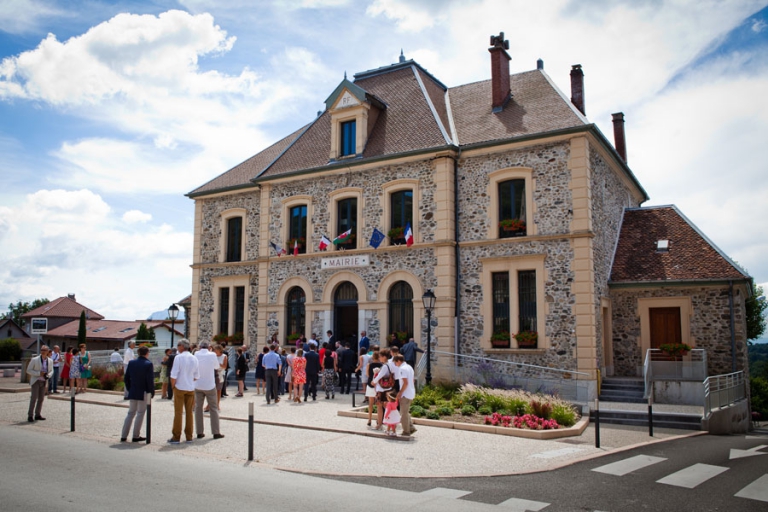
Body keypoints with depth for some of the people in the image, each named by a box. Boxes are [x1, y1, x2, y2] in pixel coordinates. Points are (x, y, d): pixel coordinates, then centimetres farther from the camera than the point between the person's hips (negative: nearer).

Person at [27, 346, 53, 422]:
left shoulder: (50, 361, 2)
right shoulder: (34, 360, -10)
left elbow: (51, 371, 13)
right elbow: (28, 370, -8)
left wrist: (48, 375, -10)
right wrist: (39, 373, -20)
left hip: (43, 381, 4)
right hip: (36, 381, -4)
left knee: (41, 398, 7)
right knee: (34, 398, -10)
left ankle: (37, 415, 16)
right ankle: (30, 415, -4)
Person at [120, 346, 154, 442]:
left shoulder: (131, 363, 4)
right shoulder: (149, 364, -12)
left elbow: (126, 378, 7)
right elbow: (150, 380, -15)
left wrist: (129, 389, 16)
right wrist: (152, 392, -6)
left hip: (133, 392, 5)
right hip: (144, 393, -5)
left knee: (131, 413, 15)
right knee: (140, 413, 4)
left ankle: (123, 436, 14)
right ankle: (136, 436, 7)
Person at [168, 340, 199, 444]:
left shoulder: (178, 358, -12)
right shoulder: (194, 359, 5)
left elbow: (173, 376, -15)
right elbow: (196, 376, 8)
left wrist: (173, 386, 0)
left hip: (180, 388, -5)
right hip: (190, 388, 5)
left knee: (178, 412, 1)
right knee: (189, 412, 10)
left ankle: (176, 437, 5)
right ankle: (189, 436, 13)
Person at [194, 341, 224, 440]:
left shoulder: (196, 354, -5)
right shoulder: (212, 355, -11)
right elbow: (217, 367, 5)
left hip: (198, 386, 2)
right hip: (210, 386, -2)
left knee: (198, 408, 11)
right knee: (213, 409, 6)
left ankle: (199, 432, 11)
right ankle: (216, 432, 7)